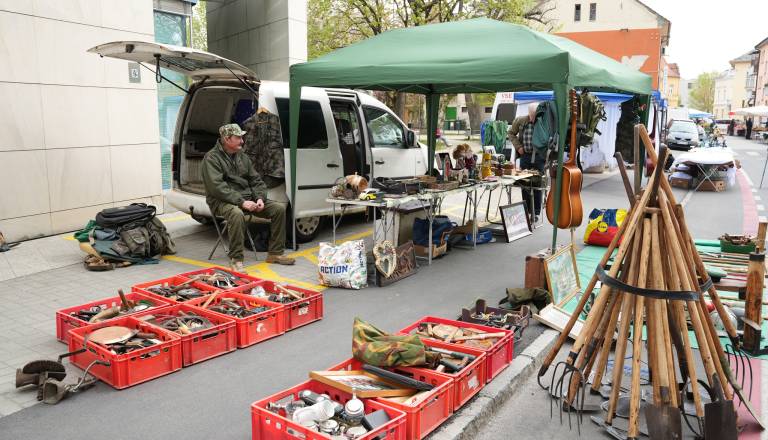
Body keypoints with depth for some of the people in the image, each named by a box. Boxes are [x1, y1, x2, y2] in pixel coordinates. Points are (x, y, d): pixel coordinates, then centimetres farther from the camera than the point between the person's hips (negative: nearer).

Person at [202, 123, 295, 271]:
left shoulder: (243, 156, 15)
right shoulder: (212, 158, -7)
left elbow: (256, 180, 15)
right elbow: (217, 187, -19)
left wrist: (260, 198, -5)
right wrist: (241, 202, -26)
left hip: (247, 199, 7)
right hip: (223, 201, -7)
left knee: (279, 208, -7)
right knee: (237, 213, -41)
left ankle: (275, 253, 1)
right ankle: (236, 260, -29)